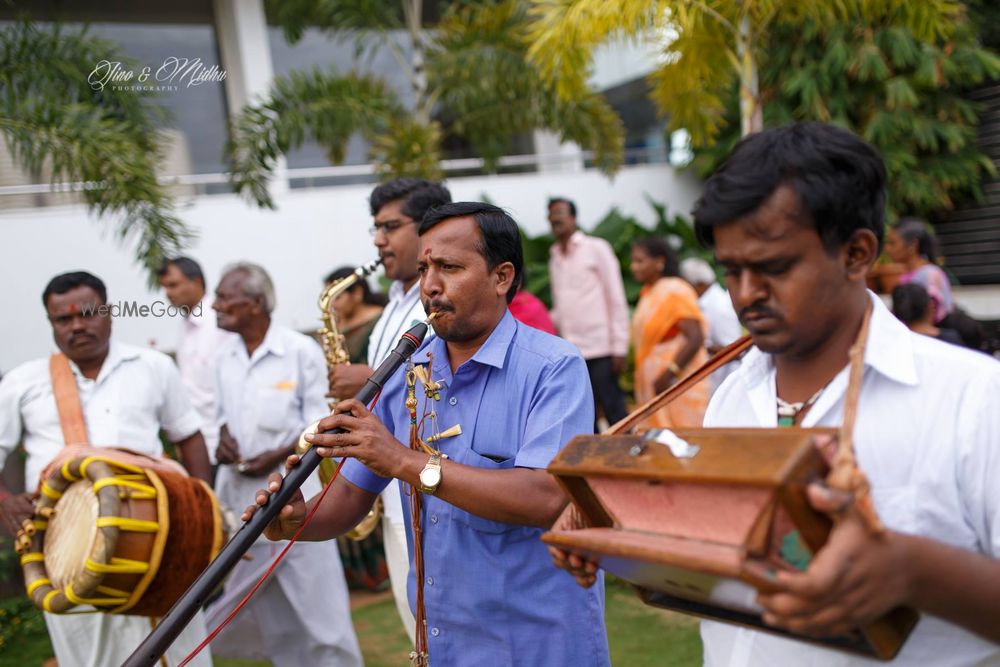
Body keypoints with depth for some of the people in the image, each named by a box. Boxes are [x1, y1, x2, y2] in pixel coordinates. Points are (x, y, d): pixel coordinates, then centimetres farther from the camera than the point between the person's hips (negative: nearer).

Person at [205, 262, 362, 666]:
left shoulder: (301, 350, -8)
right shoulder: (225, 358, 9)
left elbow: (321, 424, -8)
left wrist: (277, 456, -20)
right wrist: (224, 437, -3)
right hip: (241, 497, 6)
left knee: (316, 602, 0)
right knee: (271, 614, 16)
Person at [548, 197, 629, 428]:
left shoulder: (596, 248, 1)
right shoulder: (554, 257, 17)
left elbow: (617, 299, -2)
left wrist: (619, 347, -8)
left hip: (599, 349, -5)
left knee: (614, 414, -4)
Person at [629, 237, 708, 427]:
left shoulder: (675, 291, -13)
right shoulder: (648, 293, 12)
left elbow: (696, 338, -19)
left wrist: (668, 374, -21)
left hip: (677, 383, -8)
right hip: (653, 382, 8)